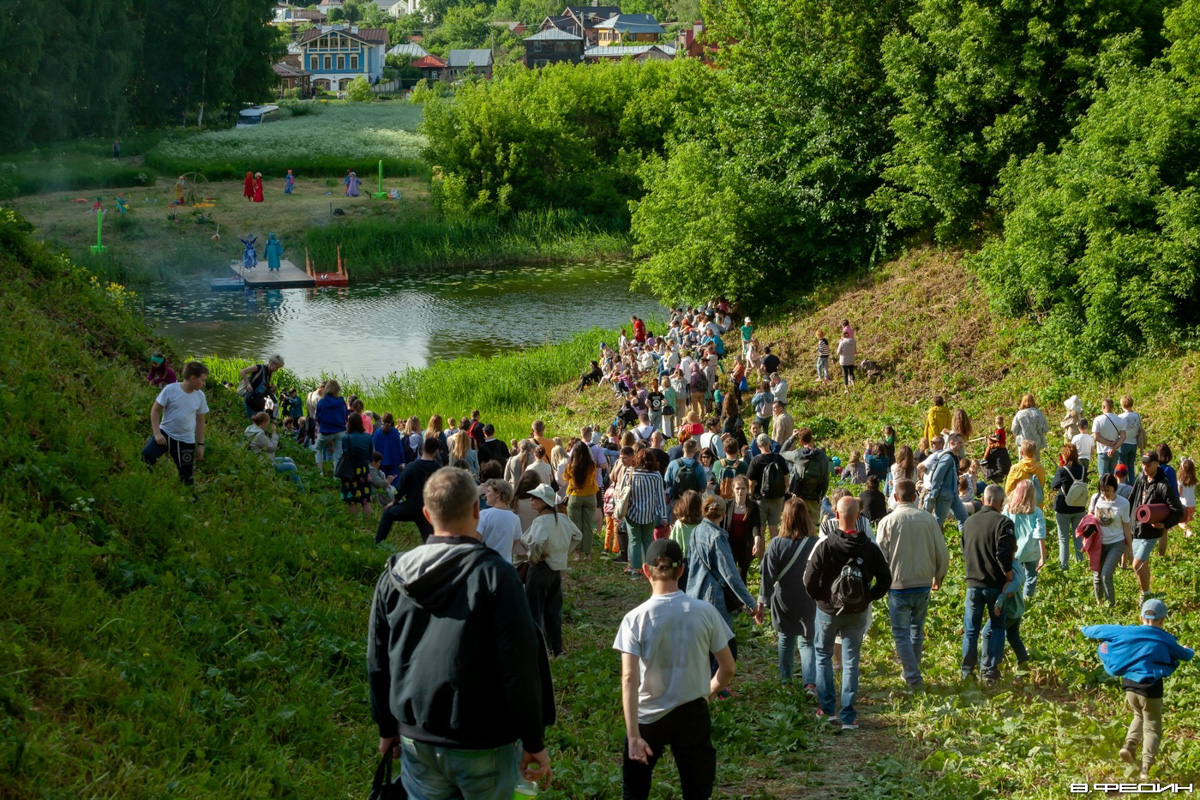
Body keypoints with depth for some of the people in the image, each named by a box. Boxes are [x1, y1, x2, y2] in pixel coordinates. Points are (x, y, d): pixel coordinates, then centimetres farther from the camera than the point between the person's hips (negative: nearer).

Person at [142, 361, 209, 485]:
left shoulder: (200, 396, 0)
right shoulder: (171, 389, -12)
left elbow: (200, 421, 11)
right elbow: (155, 410, -6)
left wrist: (200, 444, 11)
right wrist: (156, 433, -15)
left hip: (186, 441, 3)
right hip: (165, 433, -3)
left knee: (187, 477, 5)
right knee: (146, 456, -27)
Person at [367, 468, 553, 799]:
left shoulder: (393, 576, 1)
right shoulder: (495, 574, -15)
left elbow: (378, 662, 10)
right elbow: (522, 665, -16)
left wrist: (388, 729, 22)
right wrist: (534, 741, -7)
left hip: (416, 743, 4)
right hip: (484, 746, -4)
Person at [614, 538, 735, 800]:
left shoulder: (636, 618, -12)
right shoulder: (705, 612, -8)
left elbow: (629, 679, -19)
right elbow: (727, 668, -1)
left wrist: (633, 736, -20)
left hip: (648, 717, -1)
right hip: (693, 715, 1)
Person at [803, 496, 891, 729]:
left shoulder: (825, 546, -17)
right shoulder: (870, 548, -8)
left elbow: (809, 579, -16)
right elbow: (885, 579, -5)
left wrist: (819, 597, 2)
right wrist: (869, 597, 6)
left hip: (828, 611, -2)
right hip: (857, 613, 2)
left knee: (823, 656, 19)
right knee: (851, 662, 10)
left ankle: (828, 708, 16)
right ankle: (848, 717, 9)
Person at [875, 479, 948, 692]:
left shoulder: (888, 521, -10)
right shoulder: (928, 519, -3)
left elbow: (880, 556, -7)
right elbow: (943, 554, 1)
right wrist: (938, 578, 18)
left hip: (898, 585, -3)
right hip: (923, 584, 3)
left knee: (901, 634, 6)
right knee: (917, 629, 20)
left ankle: (914, 678, 0)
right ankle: (912, 672, 30)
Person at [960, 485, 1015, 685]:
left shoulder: (969, 522, 7)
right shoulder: (1002, 522, -12)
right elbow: (1004, 555, -19)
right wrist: (1009, 578, -7)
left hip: (973, 584, 4)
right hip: (995, 584, -4)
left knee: (970, 629, 9)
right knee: (996, 627, 8)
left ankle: (967, 671, 10)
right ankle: (990, 670, 4)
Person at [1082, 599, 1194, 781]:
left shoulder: (1127, 632, 0)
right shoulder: (1165, 639, -4)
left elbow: (1102, 630, 11)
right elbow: (1185, 655, 13)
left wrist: (1087, 630, 32)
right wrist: (1190, 651, 37)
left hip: (1128, 684, 4)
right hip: (1150, 687, -4)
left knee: (1139, 716, 30)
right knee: (1152, 728, 8)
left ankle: (1130, 745, 8)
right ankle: (1147, 768, -2)